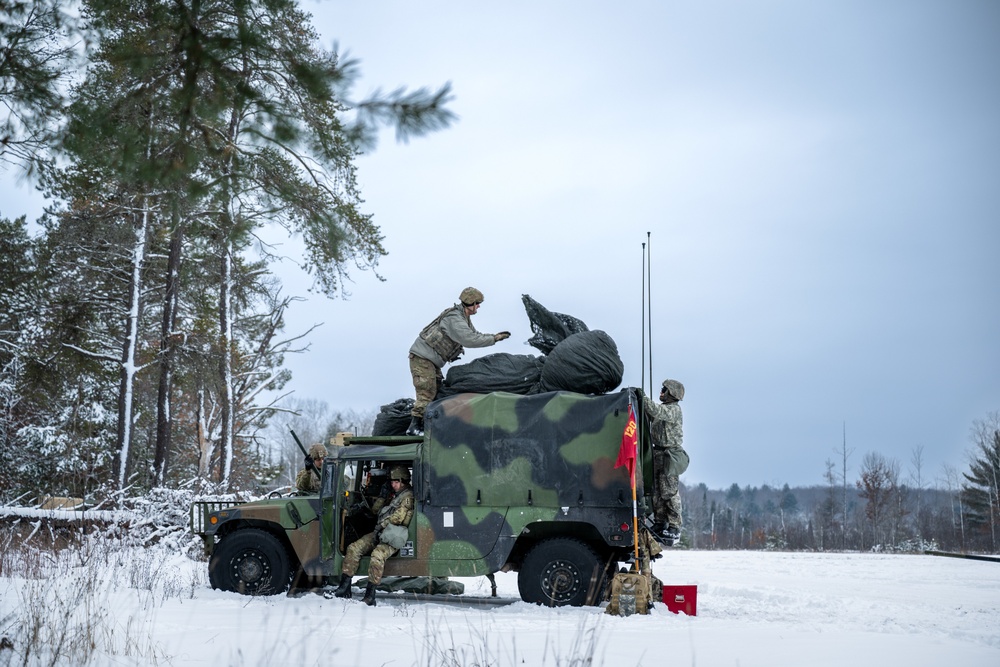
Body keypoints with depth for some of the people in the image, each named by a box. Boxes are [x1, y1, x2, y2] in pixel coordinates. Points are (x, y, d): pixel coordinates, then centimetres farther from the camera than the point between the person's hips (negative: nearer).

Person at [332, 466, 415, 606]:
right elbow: (376, 510, 30)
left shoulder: (408, 496, -4)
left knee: (377, 554, -35)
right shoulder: (394, 495, 26)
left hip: (394, 537, -9)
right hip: (381, 532, 9)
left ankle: (370, 595, -37)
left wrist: (381, 525, -4)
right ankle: (345, 586, -12)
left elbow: (398, 517, -12)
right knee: (354, 548, -8)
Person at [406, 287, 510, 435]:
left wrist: (494, 336, 8)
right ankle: (414, 426, -19)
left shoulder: (464, 318, 12)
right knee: (427, 393, -16)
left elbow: (474, 334, 23)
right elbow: (469, 340, -30)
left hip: (432, 361, 10)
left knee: (438, 391, 10)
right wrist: (494, 339, -21)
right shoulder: (454, 319, -21)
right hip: (422, 357, -10)